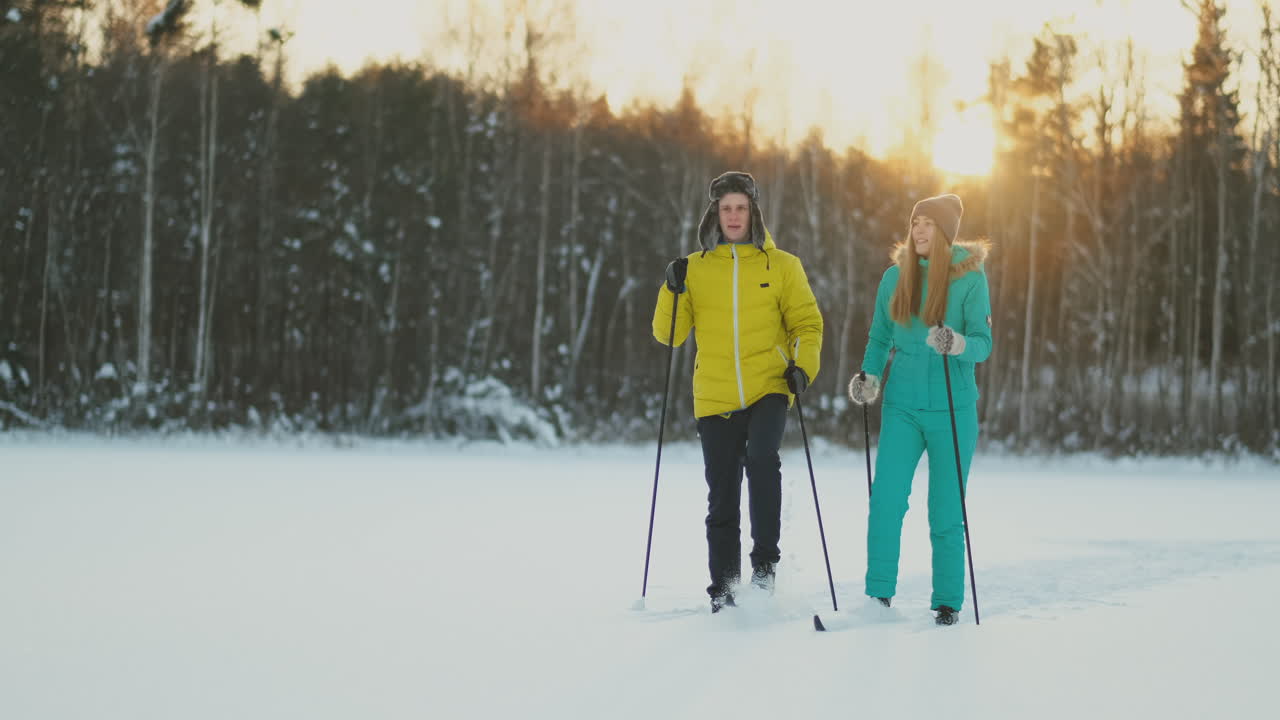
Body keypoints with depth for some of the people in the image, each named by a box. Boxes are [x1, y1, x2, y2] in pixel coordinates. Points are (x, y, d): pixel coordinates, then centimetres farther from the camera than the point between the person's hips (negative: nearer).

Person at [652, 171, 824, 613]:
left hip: (769, 389, -2)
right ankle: (723, 591, 16)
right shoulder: (695, 268, 8)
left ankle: (765, 560, -16)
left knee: (761, 459, -28)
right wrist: (673, 291, -10)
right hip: (715, 397, 2)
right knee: (722, 498, 5)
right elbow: (669, 335, 7)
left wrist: (802, 365, -8)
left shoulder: (781, 265, 6)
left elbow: (807, 322, 9)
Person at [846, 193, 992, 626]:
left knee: (946, 511, 3)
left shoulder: (970, 278, -3)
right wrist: (869, 377, -3)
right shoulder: (895, 277, 6)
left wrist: (957, 344, -29)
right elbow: (879, 338, 14)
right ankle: (879, 596, -4)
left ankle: (948, 602, 15)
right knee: (886, 499, -11)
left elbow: (983, 344, -8)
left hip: (953, 409, -2)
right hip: (902, 407, 2)